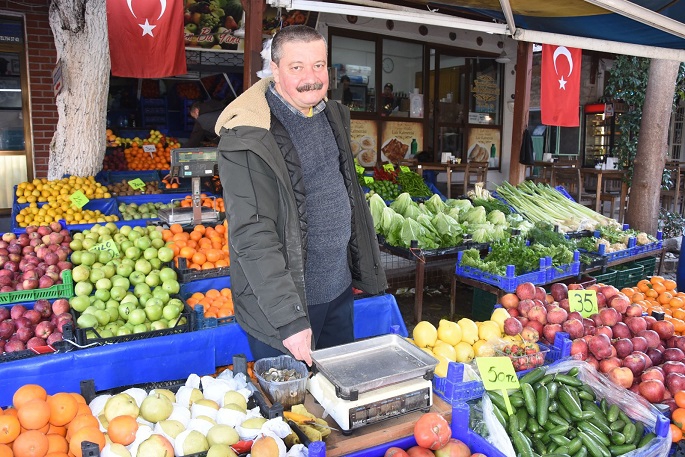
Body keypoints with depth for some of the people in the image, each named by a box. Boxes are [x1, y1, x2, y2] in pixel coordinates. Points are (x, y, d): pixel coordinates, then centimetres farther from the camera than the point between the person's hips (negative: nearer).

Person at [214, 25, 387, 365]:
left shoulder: (332, 114, 4)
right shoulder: (248, 138, -21)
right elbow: (252, 237, -24)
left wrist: (364, 266, 15)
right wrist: (289, 320, -26)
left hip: (339, 289, 7)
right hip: (283, 301, -7)